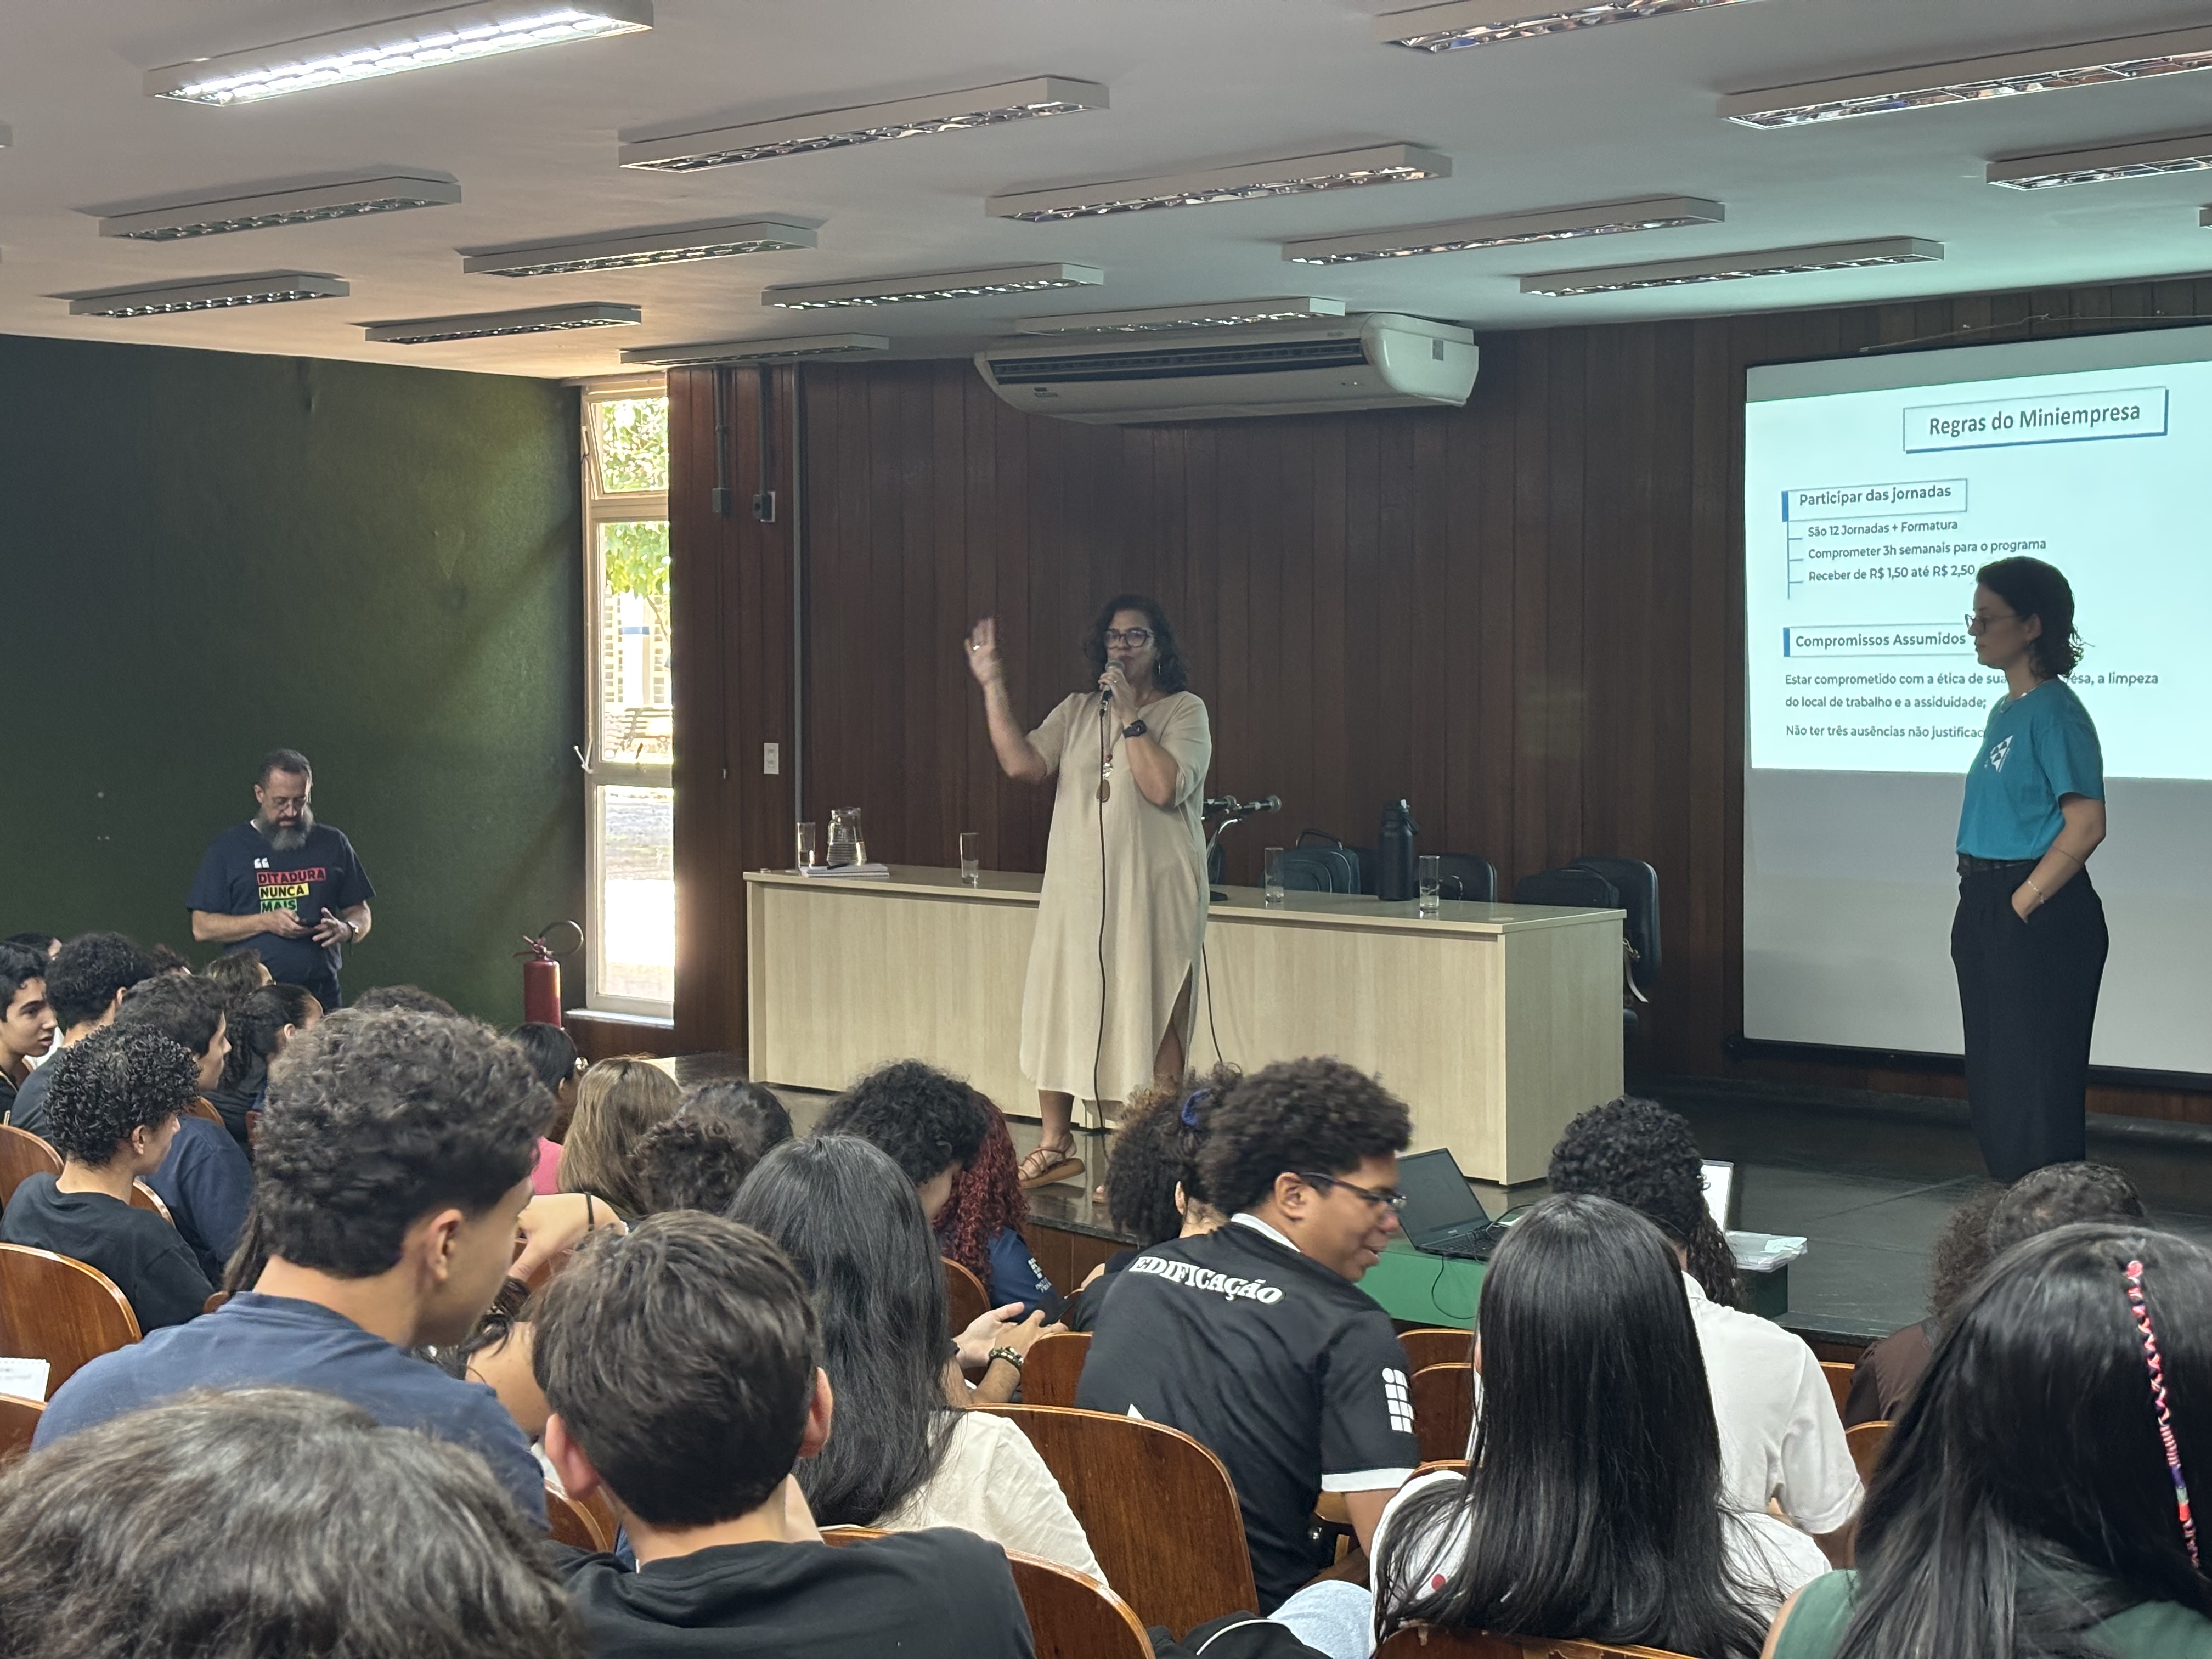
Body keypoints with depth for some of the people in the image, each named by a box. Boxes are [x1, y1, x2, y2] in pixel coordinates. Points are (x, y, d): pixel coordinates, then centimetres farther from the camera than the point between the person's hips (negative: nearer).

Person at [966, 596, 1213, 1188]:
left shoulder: (1183, 711, 0)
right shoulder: (1076, 711, 12)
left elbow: (1164, 787, -16)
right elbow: (1022, 764, -3)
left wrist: (1130, 716, -15)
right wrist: (993, 687, -4)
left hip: (1153, 895, -5)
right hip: (1077, 892, 5)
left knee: (1151, 1022, -3)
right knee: (1056, 1010, 7)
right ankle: (1055, 1146, 19)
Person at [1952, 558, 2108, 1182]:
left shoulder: (2055, 712, -14)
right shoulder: (2004, 711, 14)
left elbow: (2087, 824, -19)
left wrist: (2024, 901, -18)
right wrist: (1978, 907, 12)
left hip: (2041, 914, -9)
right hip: (1986, 909, 9)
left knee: (2035, 1077, -4)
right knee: (1993, 1076, 14)